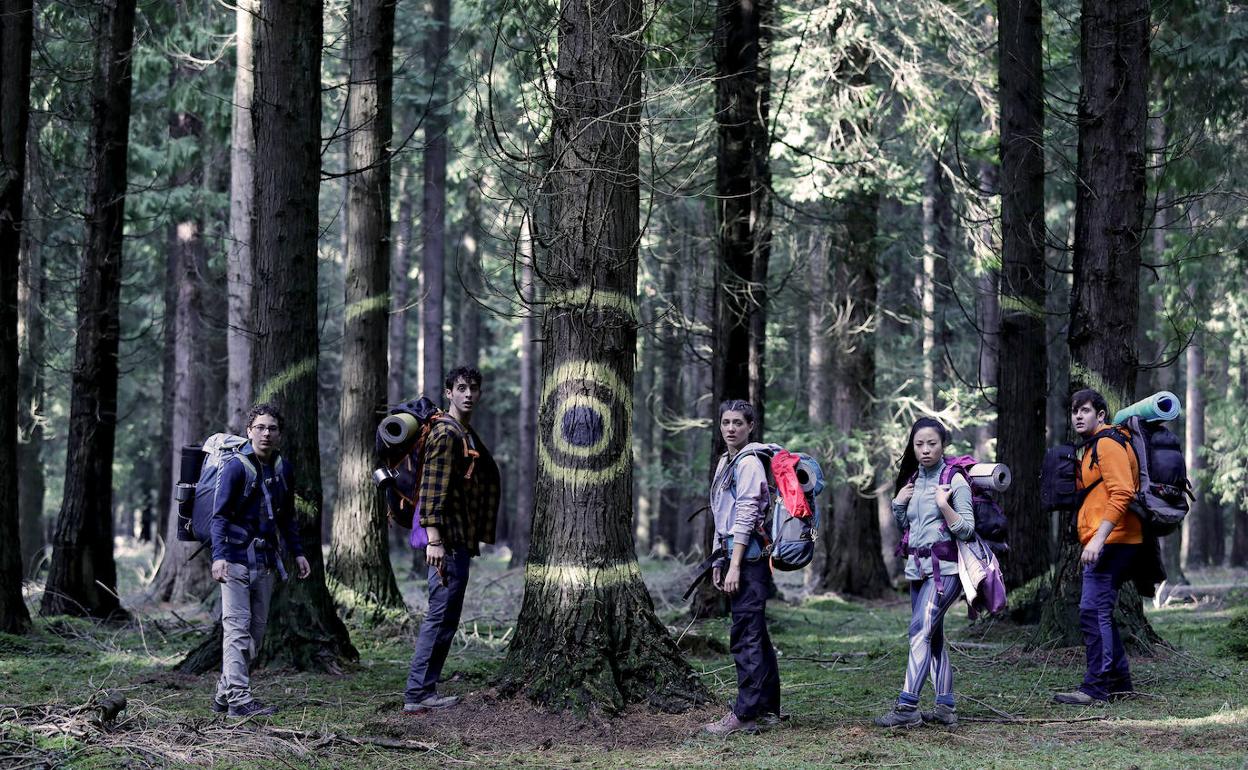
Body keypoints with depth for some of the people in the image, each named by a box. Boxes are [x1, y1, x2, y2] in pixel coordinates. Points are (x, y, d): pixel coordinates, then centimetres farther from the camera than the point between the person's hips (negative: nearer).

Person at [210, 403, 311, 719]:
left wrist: (297, 552, 17)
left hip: (265, 560, 7)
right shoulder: (236, 467, -10)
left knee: (256, 629, 9)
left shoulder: (283, 470, 10)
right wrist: (219, 556, -23)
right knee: (237, 627, -11)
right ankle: (239, 698, -14)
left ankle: (225, 694, 16)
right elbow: (220, 516, -13)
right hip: (236, 559, -7)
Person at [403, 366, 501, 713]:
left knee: (446, 618, 12)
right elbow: (432, 488, -20)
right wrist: (434, 539, -25)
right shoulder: (446, 432, -13)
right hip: (448, 540, -10)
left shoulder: (466, 434, 19)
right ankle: (417, 695, -9)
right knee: (440, 617, -10)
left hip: (461, 541, 10)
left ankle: (425, 691, 15)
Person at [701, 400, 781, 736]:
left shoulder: (749, 463, -11)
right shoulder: (726, 462, 19)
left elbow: (745, 516, -17)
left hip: (749, 557, -10)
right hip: (735, 555, 10)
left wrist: (735, 566, -20)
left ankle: (745, 714, -12)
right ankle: (768, 708, 18)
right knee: (756, 635, 13)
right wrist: (719, 561, 21)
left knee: (746, 636, -11)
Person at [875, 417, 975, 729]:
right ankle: (945, 707, 12)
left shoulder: (955, 480, -7)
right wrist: (898, 502, 7)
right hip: (918, 567, 8)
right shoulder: (913, 480, 14)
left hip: (944, 568, -8)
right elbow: (904, 525, 25)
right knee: (933, 636, 8)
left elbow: (967, 530, -10)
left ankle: (907, 706, -24)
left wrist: (944, 506, -22)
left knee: (920, 631, -18)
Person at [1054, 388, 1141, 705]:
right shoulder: (1092, 447, 22)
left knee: (1093, 612, -13)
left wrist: (1098, 540, -25)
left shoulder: (1107, 444, -10)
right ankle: (1119, 681, 20)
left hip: (1111, 543, -11)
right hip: (1106, 545, 11)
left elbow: (1121, 494, -21)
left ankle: (1096, 687, -13)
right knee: (1100, 613, 14)